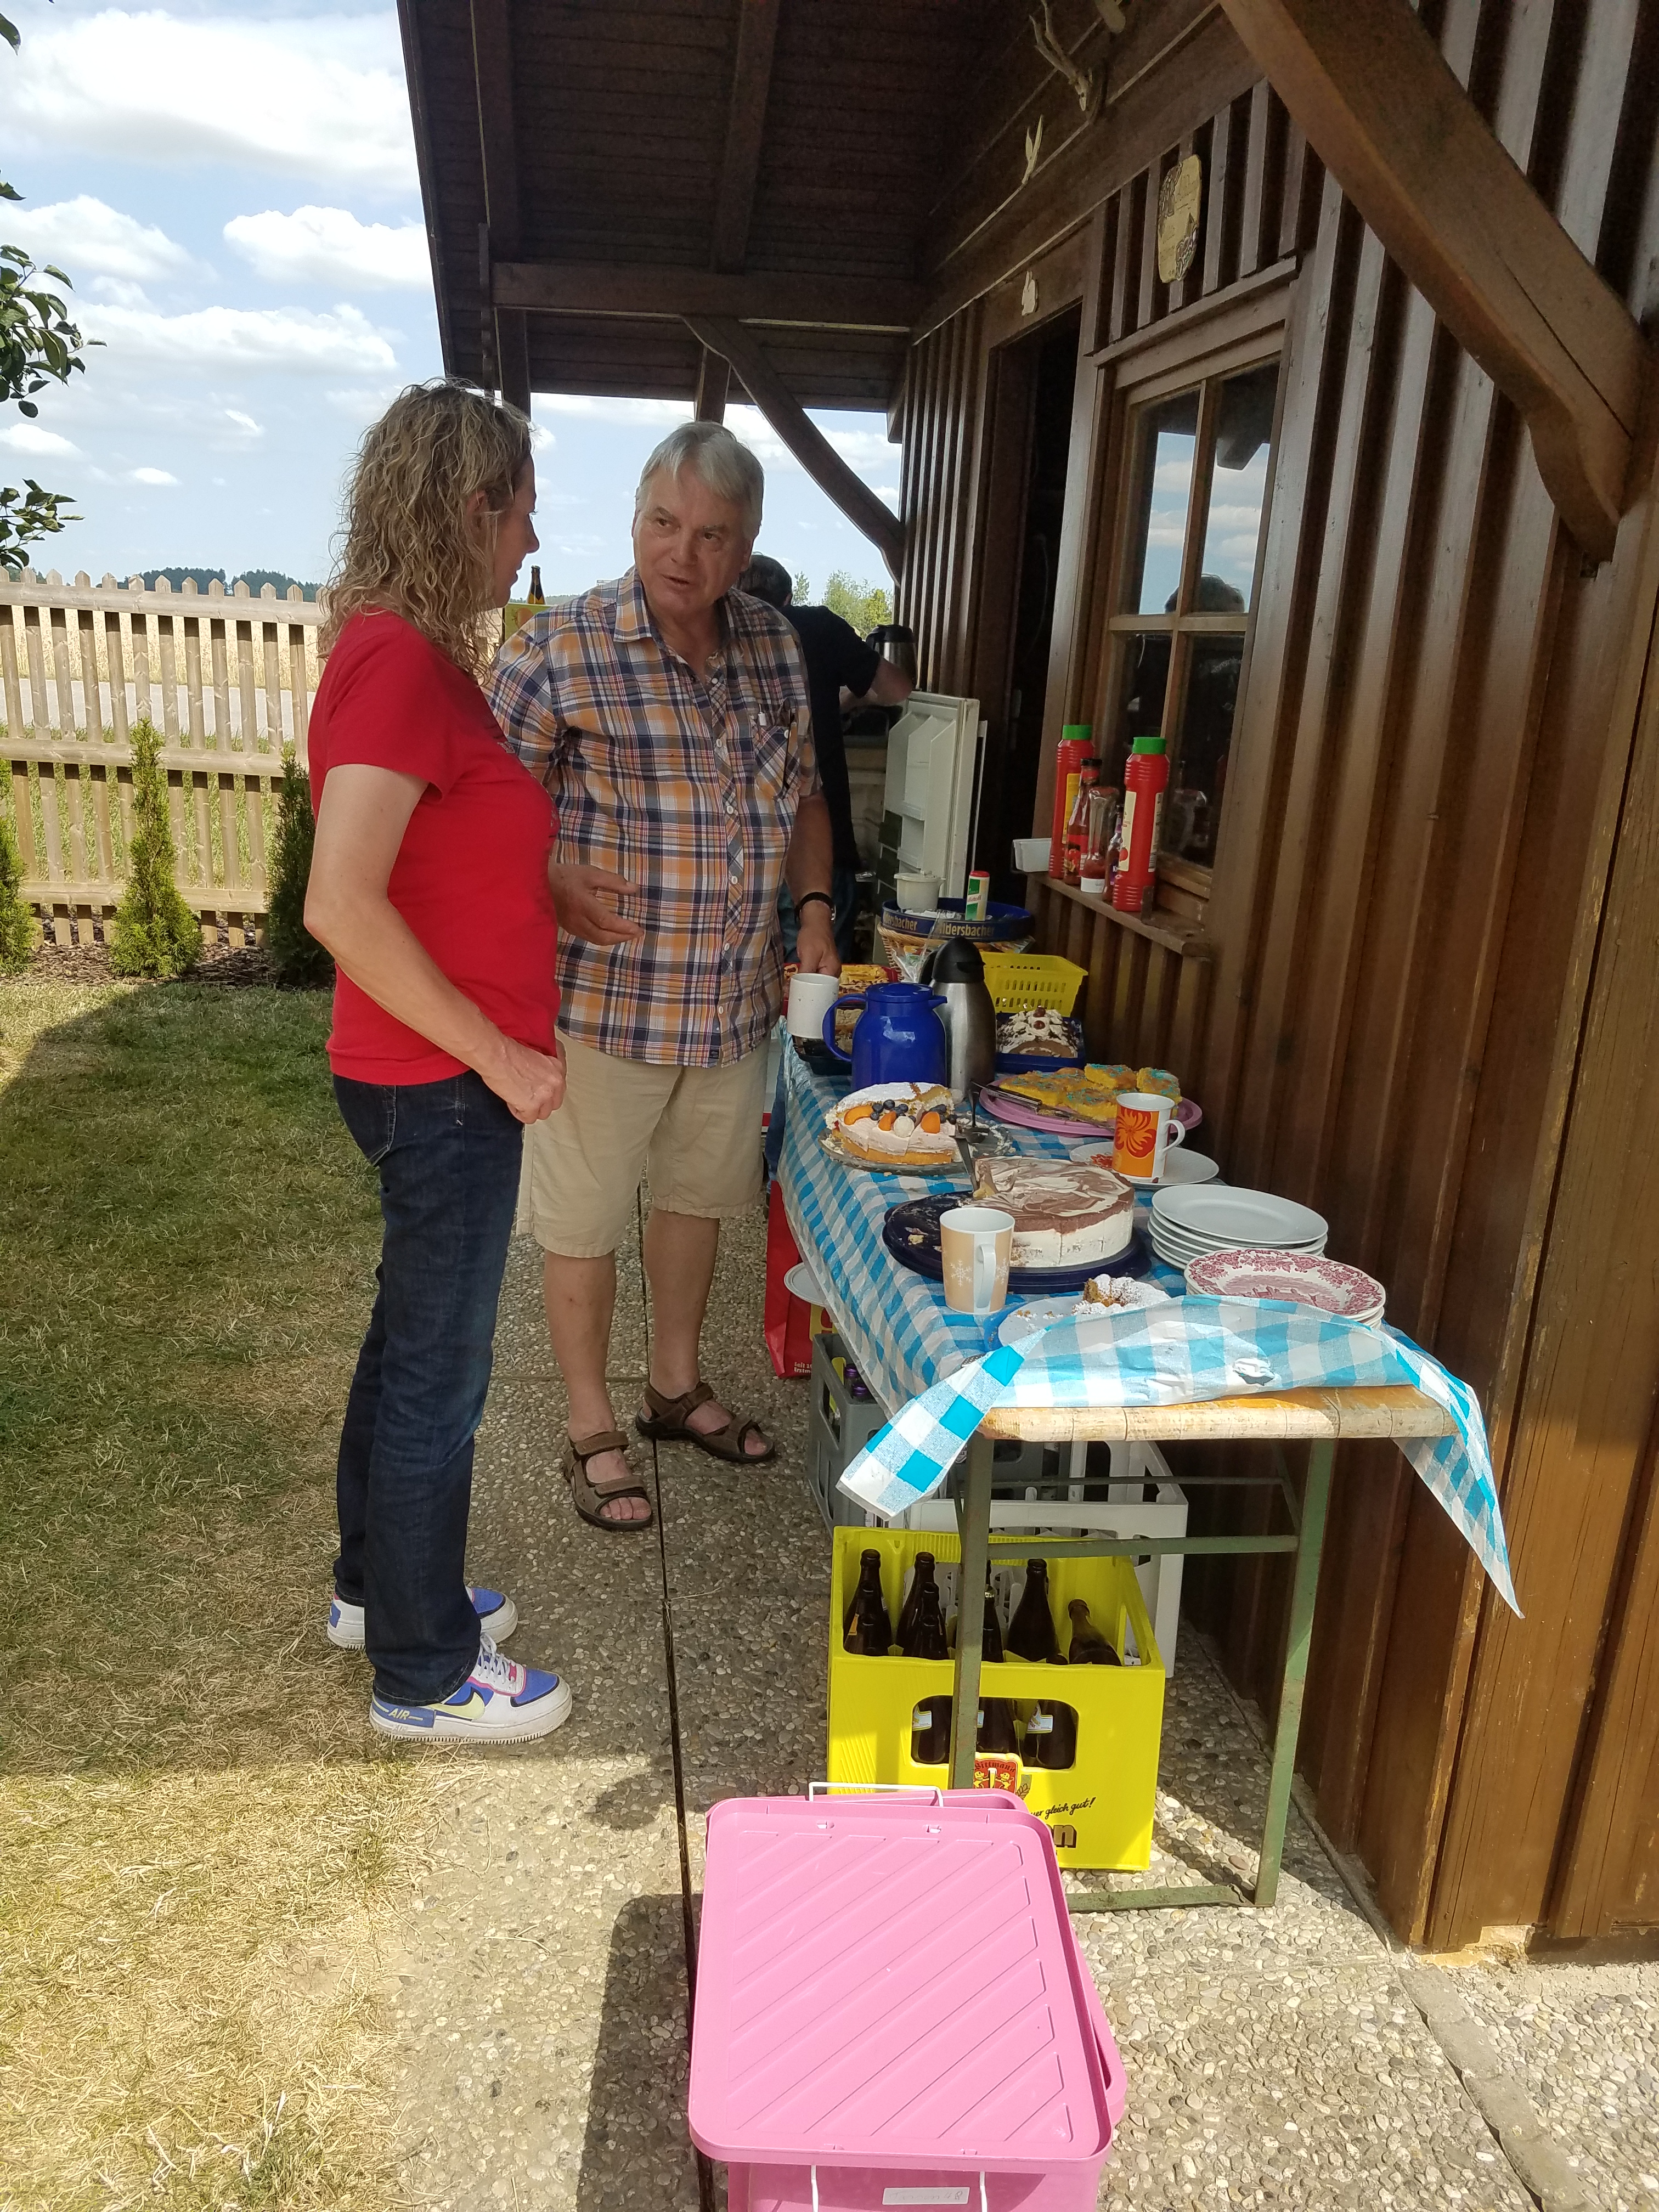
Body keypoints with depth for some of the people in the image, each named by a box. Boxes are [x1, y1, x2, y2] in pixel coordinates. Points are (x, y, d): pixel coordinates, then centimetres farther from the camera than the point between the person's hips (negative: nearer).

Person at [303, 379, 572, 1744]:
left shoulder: (415, 656, 10)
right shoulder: (401, 661, -20)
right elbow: (341, 905, -28)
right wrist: (497, 1055, -22)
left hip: (441, 1078, 10)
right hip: (442, 1085, -10)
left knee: (416, 1340, 22)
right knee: (440, 1369, 4)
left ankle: (379, 1584, 41)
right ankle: (427, 1672, 23)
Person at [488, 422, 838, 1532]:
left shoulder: (777, 645, 4)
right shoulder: (561, 646, -13)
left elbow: (804, 795, 15)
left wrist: (813, 910, 2)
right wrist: (556, 881, -28)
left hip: (736, 997, 6)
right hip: (605, 994, -5)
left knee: (700, 1193, 20)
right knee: (585, 1217, 8)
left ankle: (678, 1385, 42)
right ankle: (593, 1428, 28)